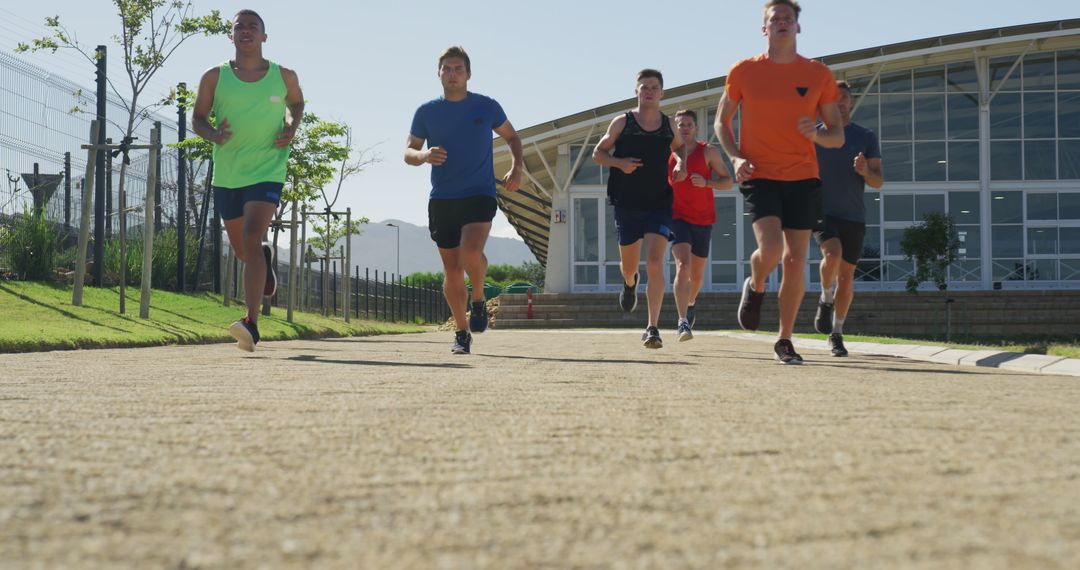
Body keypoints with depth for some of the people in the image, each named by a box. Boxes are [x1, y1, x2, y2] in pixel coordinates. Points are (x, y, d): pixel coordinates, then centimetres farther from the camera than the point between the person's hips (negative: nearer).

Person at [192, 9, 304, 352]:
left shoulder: (284, 77, 2)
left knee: (251, 239, -21)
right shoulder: (214, 77, 1)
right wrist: (212, 134, -15)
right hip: (226, 175, 3)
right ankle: (265, 260, 54)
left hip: (267, 171, -3)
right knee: (241, 250, 14)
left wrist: (292, 128, 0)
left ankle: (251, 324, -24)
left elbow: (297, 103, 22)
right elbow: (197, 118, 7)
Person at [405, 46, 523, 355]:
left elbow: (511, 137, 17)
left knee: (471, 252, -26)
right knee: (452, 269, 4)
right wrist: (424, 155, -17)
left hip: (479, 194, -2)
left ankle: (479, 301, 3)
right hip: (441, 199, 2)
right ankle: (462, 332, 18)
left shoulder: (487, 106, 2)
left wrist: (516, 168, 0)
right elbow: (408, 153, 6)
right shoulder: (427, 112, 4)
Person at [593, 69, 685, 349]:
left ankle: (652, 328, -17)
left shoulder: (669, 124, 5)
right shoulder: (622, 122, -1)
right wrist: (619, 163, -14)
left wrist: (680, 164, 2)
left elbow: (679, 147, 24)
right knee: (628, 265, 13)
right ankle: (630, 283, 53)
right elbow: (598, 153, 6)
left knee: (655, 263, -16)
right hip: (627, 206, 0)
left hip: (659, 205, 0)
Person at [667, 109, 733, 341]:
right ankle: (683, 322, -27)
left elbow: (728, 181, -1)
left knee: (697, 274, 13)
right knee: (683, 266, -22)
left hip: (703, 220, 1)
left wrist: (706, 183, -19)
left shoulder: (708, 151, -1)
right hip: (677, 217, -1)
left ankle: (691, 302, 47)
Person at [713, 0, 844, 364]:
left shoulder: (819, 75, 4)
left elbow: (838, 136, 8)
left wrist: (817, 135, -15)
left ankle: (784, 341, 15)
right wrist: (736, 157, -5)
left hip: (803, 178, 2)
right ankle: (755, 286, 15)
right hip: (759, 176, -2)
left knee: (795, 260, 1)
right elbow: (722, 121, 13)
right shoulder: (744, 71, 2)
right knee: (770, 250, -21)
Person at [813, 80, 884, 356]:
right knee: (833, 255, -28)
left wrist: (866, 172, -18)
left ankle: (836, 334, 17)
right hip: (823, 211, -1)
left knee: (846, 276, 3)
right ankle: (826, 299, 0)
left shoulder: (866, 137, 5)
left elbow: (879, 181, 4)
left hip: (853, 217, 1)